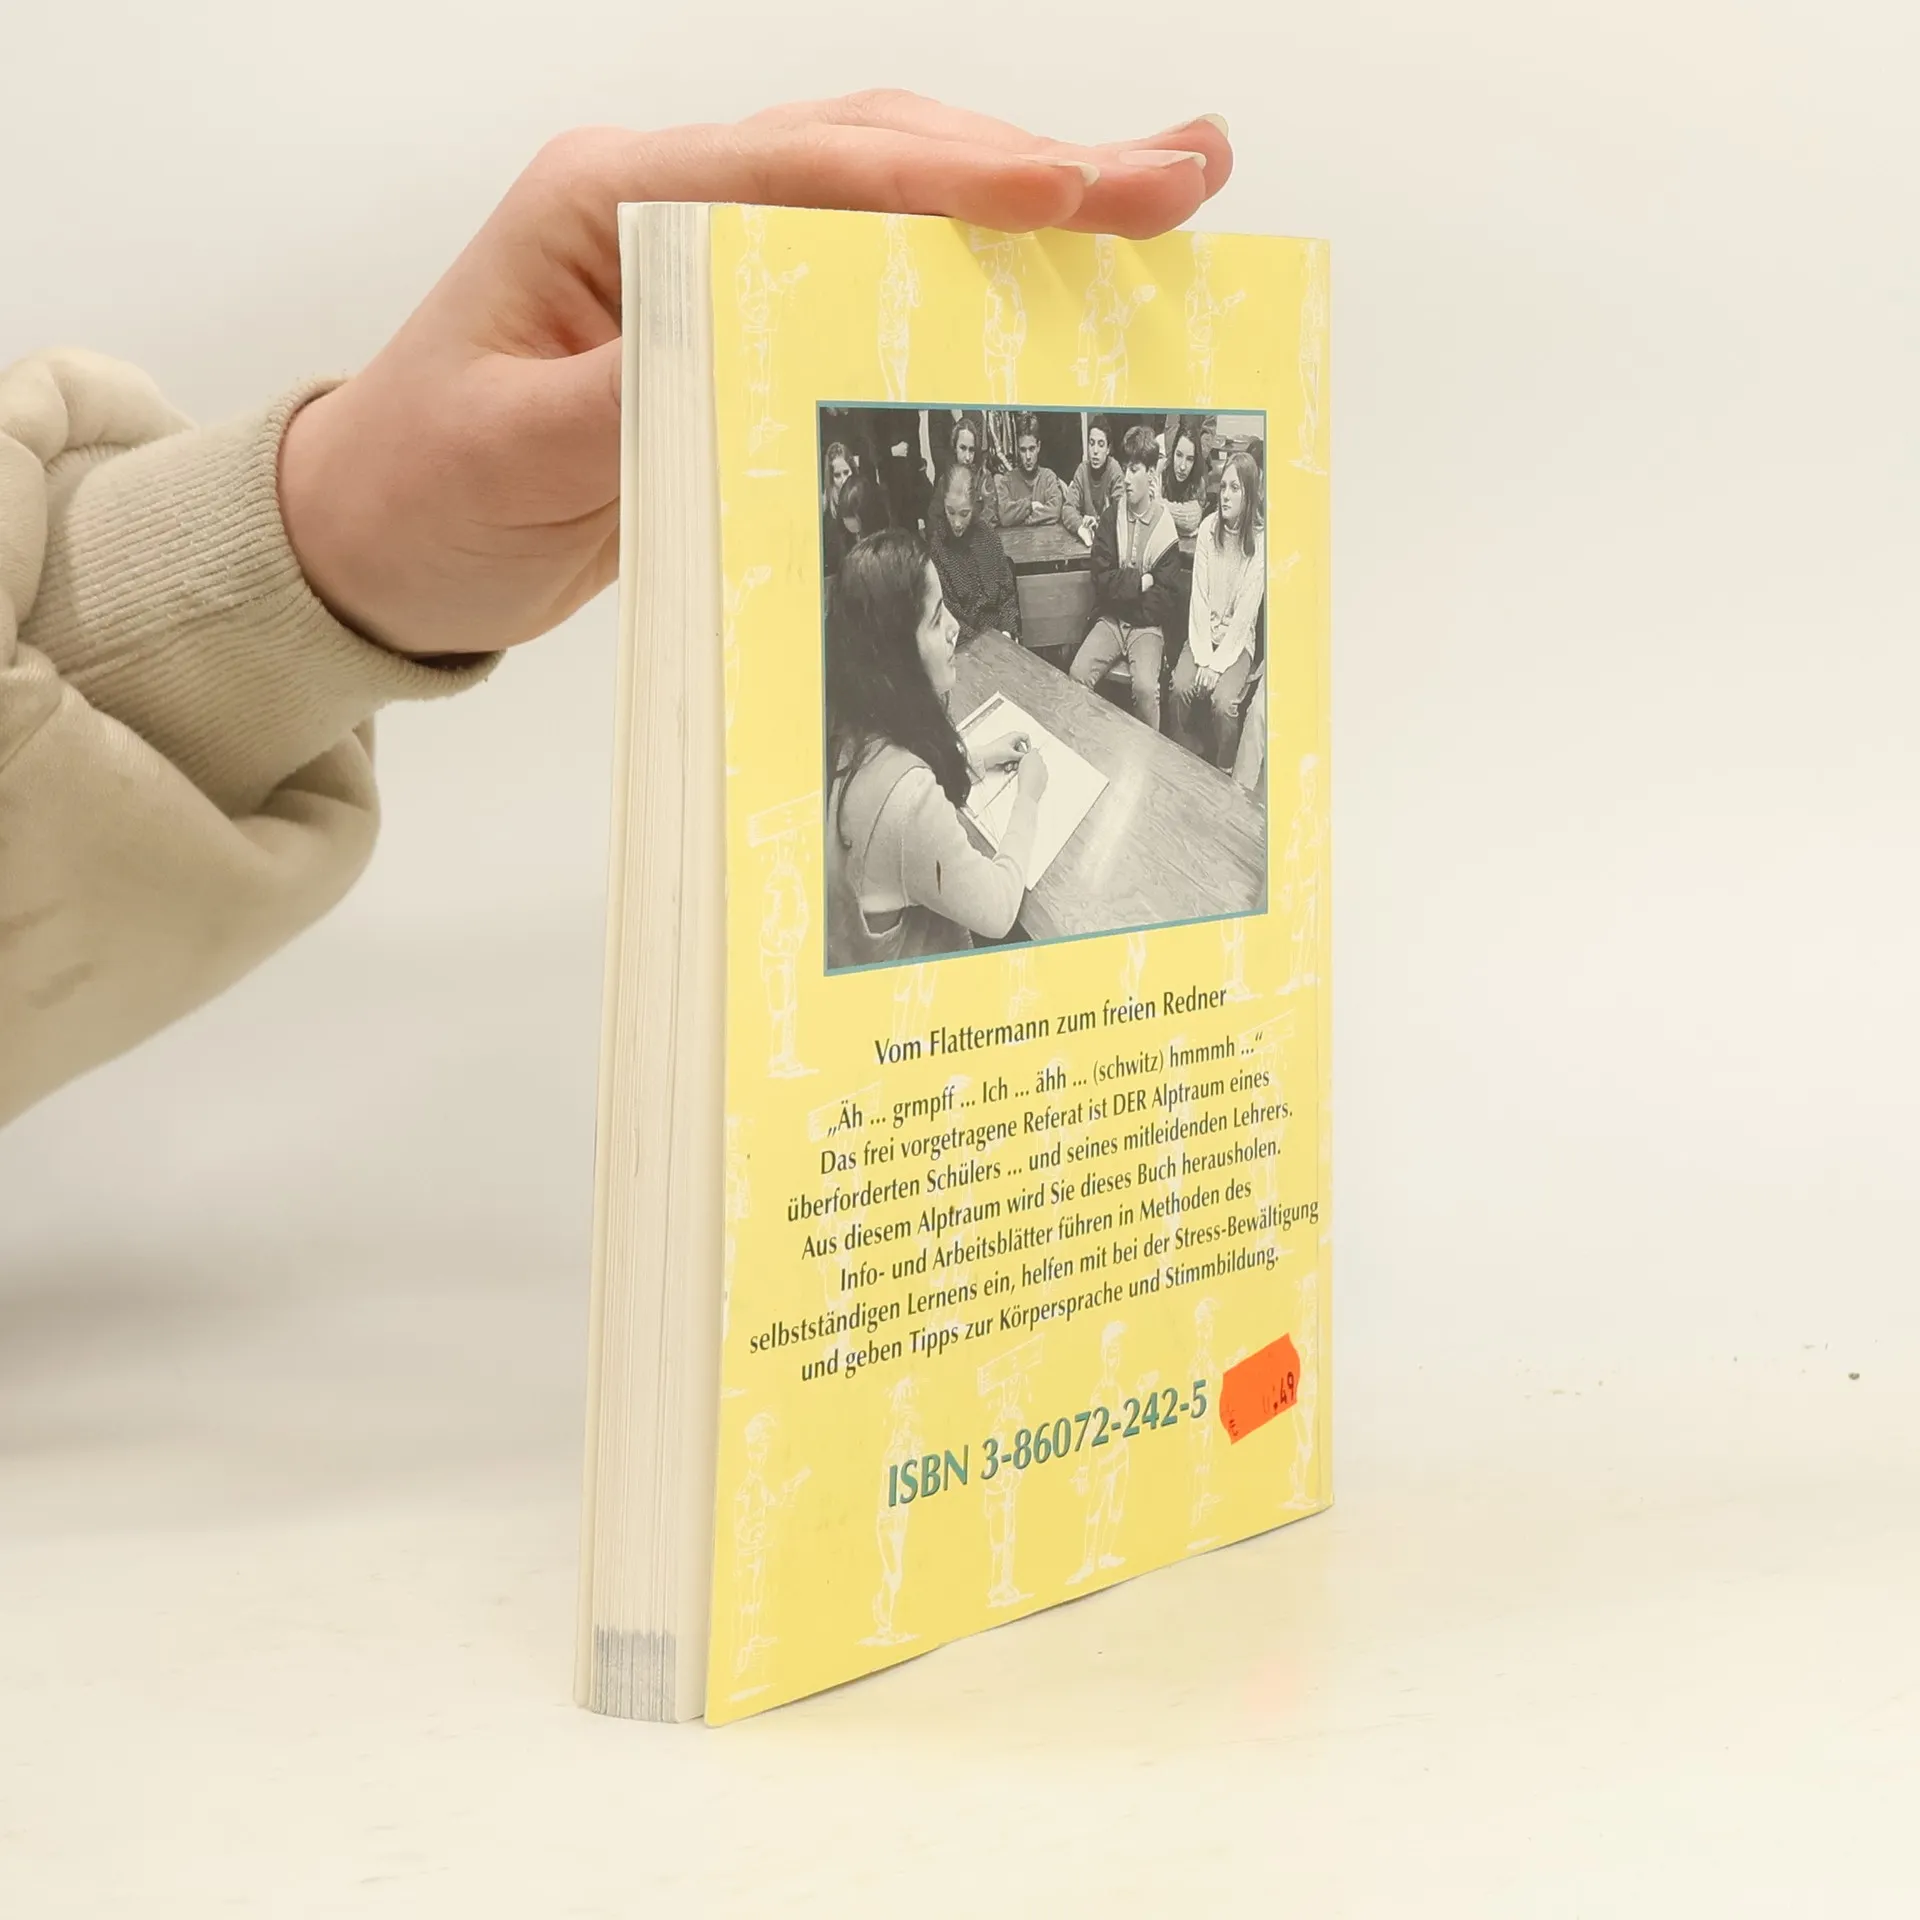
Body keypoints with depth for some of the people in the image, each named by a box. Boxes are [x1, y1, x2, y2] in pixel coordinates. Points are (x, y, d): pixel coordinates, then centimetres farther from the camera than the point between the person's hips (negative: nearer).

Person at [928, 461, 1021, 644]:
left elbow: (1008, 594, 12)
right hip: (958, 644, -4)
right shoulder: (932, 544, -8)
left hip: (996, 636, 4)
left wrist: (1007, 632, -3)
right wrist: (977, 638, -16)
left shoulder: (987, 537, 6)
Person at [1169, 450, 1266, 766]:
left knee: (1223, 702, -25)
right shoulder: (1208, 528, -2)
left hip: (1238, 640, -3)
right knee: (1181, 687, -21)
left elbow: (1245, 613, -13)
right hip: (1203, 634, 3)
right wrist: (1203, 658, -13)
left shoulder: (1260, 541, -12)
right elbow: (1199, 597, -4)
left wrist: (1217, 664, -17)